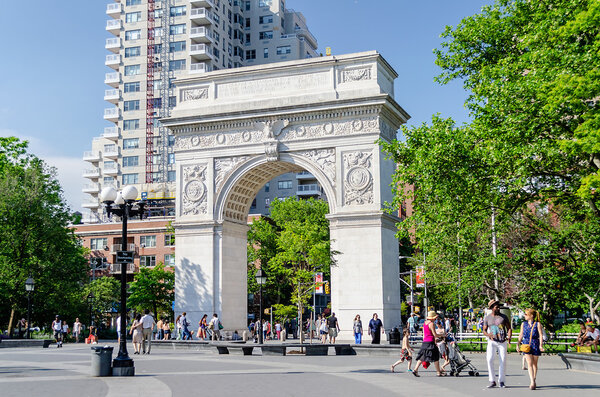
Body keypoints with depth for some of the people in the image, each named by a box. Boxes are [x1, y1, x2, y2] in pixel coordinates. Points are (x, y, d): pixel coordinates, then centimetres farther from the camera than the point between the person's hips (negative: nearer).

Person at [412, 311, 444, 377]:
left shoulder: (425, 323, 13)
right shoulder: (431, 324, -13)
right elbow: (435, 335, -14)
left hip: (424, 342, 8)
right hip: (430, 342, -8)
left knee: (422, 357, 10)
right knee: (435, 357, 1)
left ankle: (415, 370, 3)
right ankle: (439, 372, 5)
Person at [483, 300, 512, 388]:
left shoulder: (504, 317, 4)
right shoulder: (487, 318, 5)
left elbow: (509, 328, 4)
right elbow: (484, 330, 6)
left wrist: (509, 337, -15)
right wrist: (489, 335, -17)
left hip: (503, 342, 0)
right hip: (492, 341, 0)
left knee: (503, 361, -2)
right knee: (489, 359, -14)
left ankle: (501, 381, 10)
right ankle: (492, 381, -7)